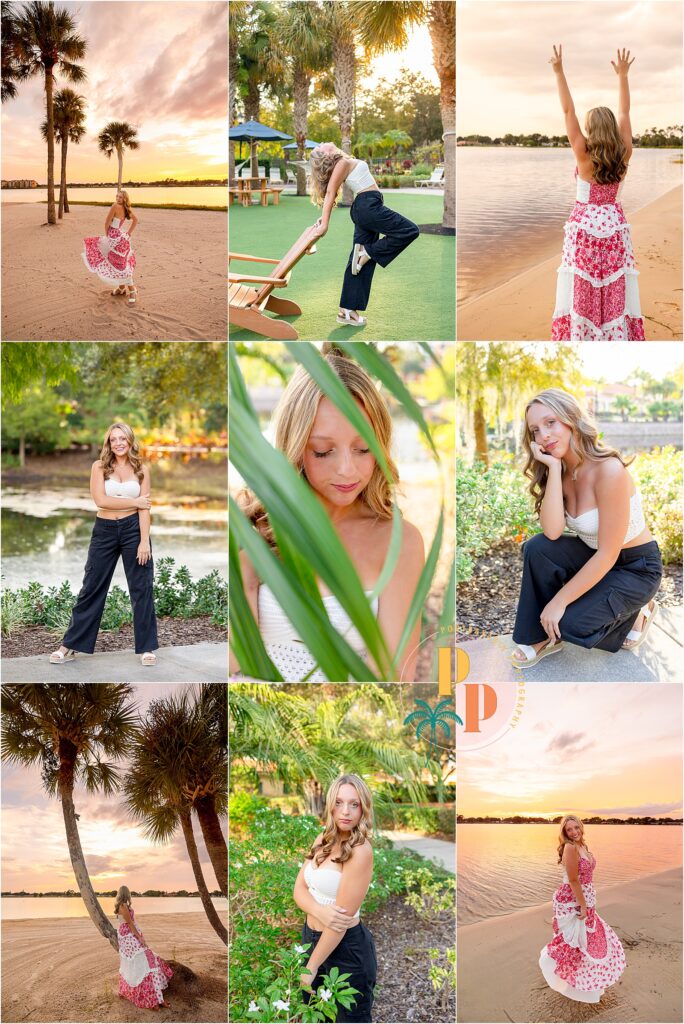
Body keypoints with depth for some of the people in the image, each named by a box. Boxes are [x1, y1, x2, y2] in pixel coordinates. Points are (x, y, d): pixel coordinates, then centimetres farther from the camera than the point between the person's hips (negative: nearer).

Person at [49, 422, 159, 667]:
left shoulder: (141, 469, 2)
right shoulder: (99, 466, 1)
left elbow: (145, 507, -3)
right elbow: (100, 500, -12)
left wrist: (144, 541, -11)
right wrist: (134, 501, -10)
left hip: (133, 529, 0)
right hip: (104, 530, 0)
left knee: (141, 588, 3)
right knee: (92, 588, 6)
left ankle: (146, 647, 14)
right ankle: (70, 645, 15)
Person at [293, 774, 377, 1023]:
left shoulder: (360, 851, -23)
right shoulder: (323, 841, 1)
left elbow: (342, 917, -23)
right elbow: (299, 888, -2)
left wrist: (311, 968, -17)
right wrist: (320, 911, -24)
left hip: (346, 948, -7)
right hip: (311, 936, 7)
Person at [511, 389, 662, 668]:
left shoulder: (609, 470, -29)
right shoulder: (562, 471, -6)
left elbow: (608, 555, -27)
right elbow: (552, 532, -22)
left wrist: (560, 601, -23)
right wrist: (554, 469, -26)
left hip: (636, 568, -6)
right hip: (593, 557, 6)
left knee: (572, 623, -24)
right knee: (537, 548, -20)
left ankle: (635, 612, 5)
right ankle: (544, 636, -4)